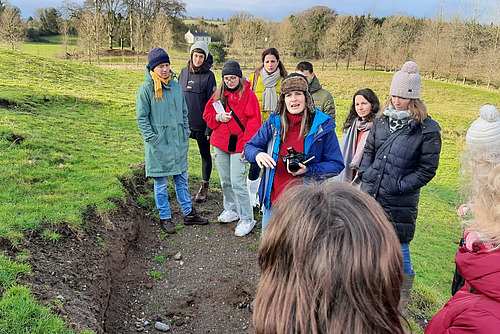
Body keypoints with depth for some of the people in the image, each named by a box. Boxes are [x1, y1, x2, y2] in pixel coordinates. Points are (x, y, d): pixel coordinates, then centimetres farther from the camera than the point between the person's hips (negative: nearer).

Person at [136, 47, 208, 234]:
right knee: (161, 183, 5)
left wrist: (186, 132, 11)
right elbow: (142, 118, -6)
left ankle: (189, 213, 25)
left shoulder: (176, 86, 9)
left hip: (179, 142, 5)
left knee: (182, 179, 14)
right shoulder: (146, 89, -6)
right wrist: (152, 138, -12)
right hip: (159, 144, -5)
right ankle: (165, 218, 18)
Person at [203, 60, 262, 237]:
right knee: (225, 181, 15)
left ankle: (247, 219, 2)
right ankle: (231, 209, 35)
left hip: (239, 145, -6)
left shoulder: (248, 94, -6)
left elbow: (253, 122, -9)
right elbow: (207, 114, 15)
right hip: (220, 143, 6)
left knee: (237, 183, -10)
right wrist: (218, 117, -7)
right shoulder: (219, 94, 10)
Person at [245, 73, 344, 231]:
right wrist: (258, 154, -16)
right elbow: (249, 147, 8)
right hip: (273, 202, 3)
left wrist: (308, 170, -19)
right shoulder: (273, 122, 1)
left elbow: (337, 164, -3)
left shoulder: (323, 126, -6)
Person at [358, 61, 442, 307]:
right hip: (370, 195, 5)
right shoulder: (382, 120, 6)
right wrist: (365, 174, 1)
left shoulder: (427, 129, -8)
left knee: (398, 248, 7)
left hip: (400, 203, -5)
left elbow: (427, 169, -7)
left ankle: (402, 299, 29)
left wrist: (399, 185, -13)